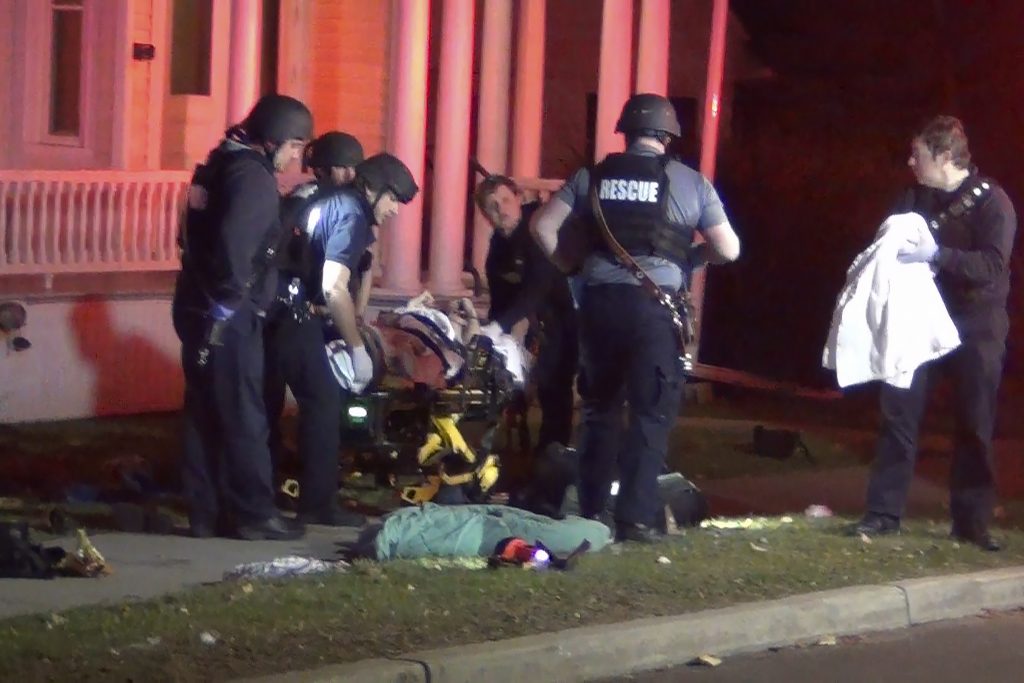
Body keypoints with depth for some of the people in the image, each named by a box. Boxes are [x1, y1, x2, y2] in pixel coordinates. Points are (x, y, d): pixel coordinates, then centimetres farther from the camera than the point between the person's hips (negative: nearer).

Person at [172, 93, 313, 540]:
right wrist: (232, 295, -20)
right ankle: (254, 514, 2)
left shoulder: (219, 166, 16)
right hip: (227, 317, -9)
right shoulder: (253, 177, -15)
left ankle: (206, 513, 14)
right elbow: (234, 242, -29)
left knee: (203, 415, 11)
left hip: (197, 306, 9)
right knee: (243, 418, -3)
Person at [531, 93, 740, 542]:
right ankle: (635, 518, -4)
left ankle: (591, 512, 19)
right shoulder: (690, 183, 2)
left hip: (600, 301, 3)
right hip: (655, 304, -3)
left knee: (600, 408, 15)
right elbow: (728, 250, 2)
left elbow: (542, 226, 4)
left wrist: (567, 267, 16)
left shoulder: (592, 177, 8)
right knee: (651, 414, 2)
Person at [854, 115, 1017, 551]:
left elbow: (993, 266, -20)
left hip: (975, 329, -4)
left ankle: (971, 522, 10)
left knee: (974, 426, 2)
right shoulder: (915, 198, 7)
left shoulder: (992, 202, -9)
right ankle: (884, 513, 6)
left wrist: (937, 254, -30)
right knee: (898, 416, 0)